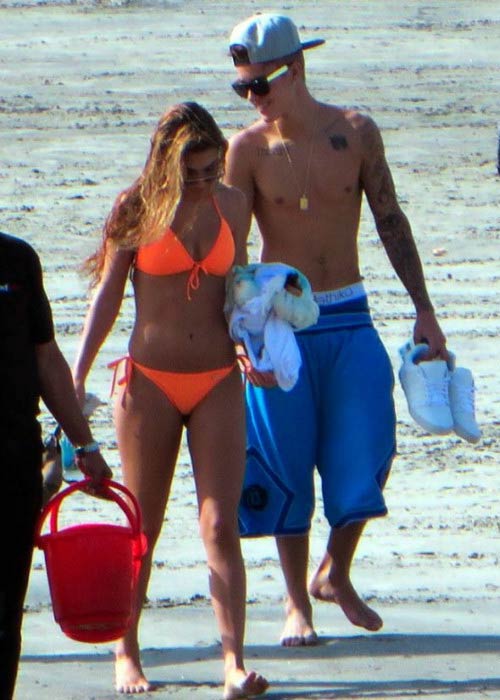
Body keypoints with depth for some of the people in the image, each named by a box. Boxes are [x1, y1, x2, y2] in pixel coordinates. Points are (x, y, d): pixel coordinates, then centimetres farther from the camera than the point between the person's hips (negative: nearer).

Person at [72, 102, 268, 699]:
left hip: (217, 382, 2)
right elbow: (107, 295, 0)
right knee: (143, 527, 6)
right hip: (150, 381, -2)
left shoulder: (229, 204, 5)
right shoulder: (138, 207, -4)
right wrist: (77, 374, -8)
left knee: (220, 525, -8)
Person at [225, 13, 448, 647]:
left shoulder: (355, 133, 1)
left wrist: (424, 311, 8)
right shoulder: (248, 150, -5)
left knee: (366, 453, -5)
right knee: (286, 465, 1)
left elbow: (391, 222, 8)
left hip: (350, 321, 2)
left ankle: (335, 574, 19)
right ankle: (297, 603, 14)